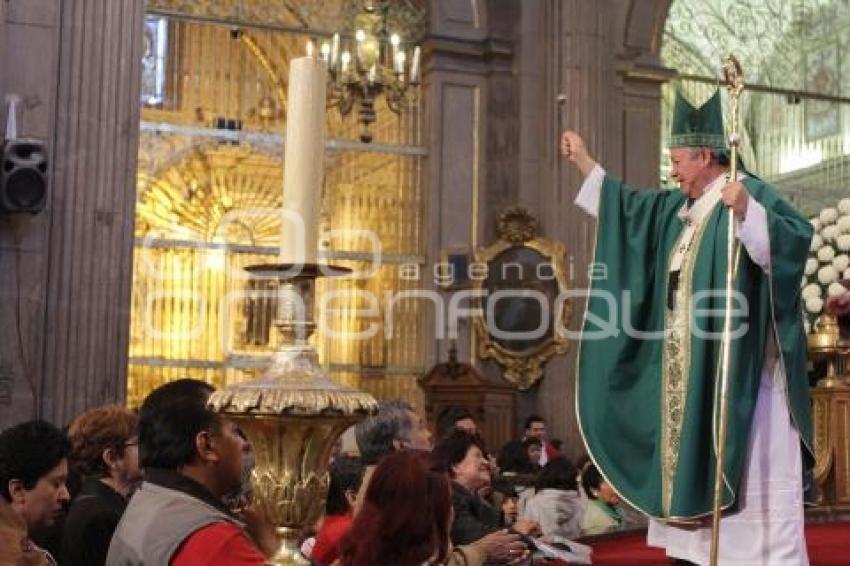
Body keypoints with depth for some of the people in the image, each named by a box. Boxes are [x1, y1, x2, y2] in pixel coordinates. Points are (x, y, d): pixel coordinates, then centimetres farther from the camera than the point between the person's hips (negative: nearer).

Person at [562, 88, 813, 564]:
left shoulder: (750, 193, -10)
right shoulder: (679, 207, 14)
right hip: (689, 369, 9)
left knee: (750, 468, -9)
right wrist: (584, 161, 31)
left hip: (738, 366, -9)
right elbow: (630, 205, 28)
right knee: (694, 463, 12)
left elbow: (797, 237, -25)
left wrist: (747, 211, -40)